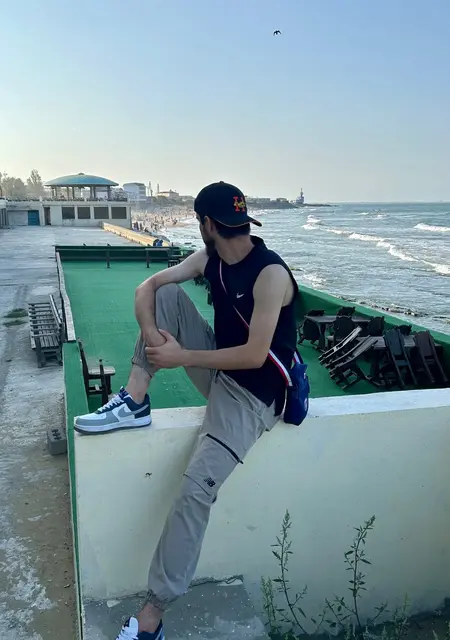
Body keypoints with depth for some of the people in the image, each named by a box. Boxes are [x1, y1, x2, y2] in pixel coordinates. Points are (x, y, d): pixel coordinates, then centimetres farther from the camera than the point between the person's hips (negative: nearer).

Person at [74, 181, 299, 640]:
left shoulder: (270, 274, -23)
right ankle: (134, 401, -8)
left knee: (197, 486, -25)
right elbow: (149, 286, 1)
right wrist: (152, 334, -18)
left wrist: (181, 357, -20)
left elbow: (253, 355, -27)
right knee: (168, 293, -4)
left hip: (252, 394, -8)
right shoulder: (209, 259, 0)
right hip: (218, 369, 8)